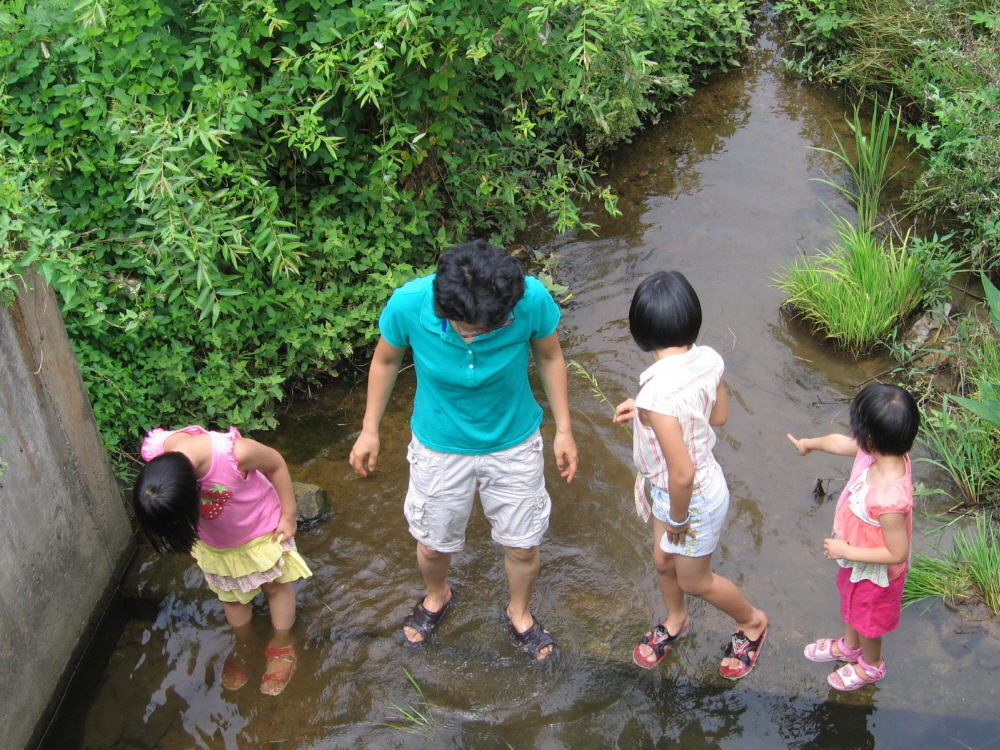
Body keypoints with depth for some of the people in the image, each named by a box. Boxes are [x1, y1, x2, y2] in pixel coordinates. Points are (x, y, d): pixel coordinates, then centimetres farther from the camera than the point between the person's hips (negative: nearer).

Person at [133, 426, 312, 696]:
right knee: (230, 593, 26)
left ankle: (282, 645, 46)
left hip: (260, 529, -3)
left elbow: (275, 463, -23)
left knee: (275, 585, 21)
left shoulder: (234, 452, -47)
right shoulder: (153, 451, -34)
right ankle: (242, 646, 53)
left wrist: (288, 516, -15)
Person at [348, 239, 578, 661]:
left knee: (522, 546, 17)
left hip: (514, 444, 0)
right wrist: (369, 431, 2)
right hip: (440, 446, 0)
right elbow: (386, 360, -8)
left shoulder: (532, 299, -31)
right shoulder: (407, 304, -30)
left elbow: (549, 357, -8)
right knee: (433, 544, 20)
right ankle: (437, 597, 57)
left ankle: (520, 613, 51)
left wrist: (563, 429, -1)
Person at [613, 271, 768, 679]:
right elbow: (719, 415, 2)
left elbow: (683, 473, -36)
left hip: (694, 499, -7)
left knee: (694, 580, 23)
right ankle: (675, 621, 58)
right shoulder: (708, 359, -17)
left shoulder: (657, 393, -39)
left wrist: (678, 519, -16)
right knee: (663, 561, 30)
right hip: (706, 479, 7)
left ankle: (751, 621, 50)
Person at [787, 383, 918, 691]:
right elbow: (839, 443, 0)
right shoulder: (878, 452, -22)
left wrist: (845, 551, -27)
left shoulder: (889, 499, -47)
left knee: (867, 618, 24)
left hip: (874, 572, -7)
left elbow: (897, 553, -35)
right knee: (851, 604, 34)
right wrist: (809, 443, 20)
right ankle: (849, 647, 63)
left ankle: (871, 665, 54)